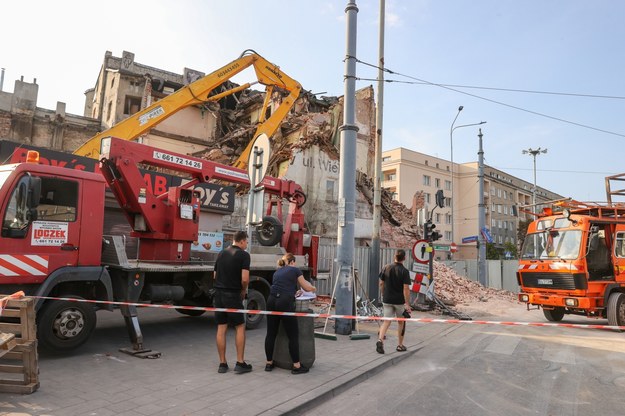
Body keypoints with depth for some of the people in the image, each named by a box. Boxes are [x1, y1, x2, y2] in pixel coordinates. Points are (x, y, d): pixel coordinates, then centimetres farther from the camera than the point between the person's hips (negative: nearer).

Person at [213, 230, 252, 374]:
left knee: (221, 328, 9)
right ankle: (240, 363, 6)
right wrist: (244, 291, 1)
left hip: (219, 293, 6)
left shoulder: (221, 253, 12)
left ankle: (222, 363, 14)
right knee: (240, 327, 6)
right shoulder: (243, 255, -8)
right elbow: (245, 279, -17)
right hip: (233, 295, -6)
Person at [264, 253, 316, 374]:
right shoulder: (295, 270, 11)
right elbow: (307, 288, 16)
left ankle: (269, 363, 22)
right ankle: (296, 366, 8)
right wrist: (313, 288, 37)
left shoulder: (277, 272, 25)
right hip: (284, 303, -6)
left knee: (271, 333, 13)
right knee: (293, 335, 3)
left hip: (271, 301, 6)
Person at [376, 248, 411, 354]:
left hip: (387, 300, 3)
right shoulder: (404, 271, -13)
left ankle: (380, 340, -17)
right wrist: (407, 304, -14)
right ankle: (400, 345, 24)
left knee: (387, 321, 6)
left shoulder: (386, 268, 0)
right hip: (400, 301, -3)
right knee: (401, 322, 16)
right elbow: (406, 289, -17)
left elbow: (381, 284, 5)